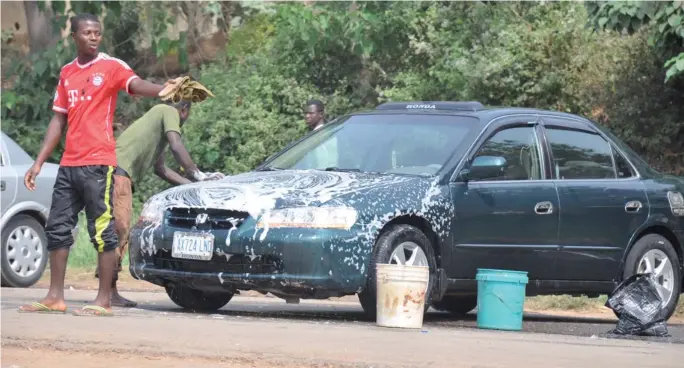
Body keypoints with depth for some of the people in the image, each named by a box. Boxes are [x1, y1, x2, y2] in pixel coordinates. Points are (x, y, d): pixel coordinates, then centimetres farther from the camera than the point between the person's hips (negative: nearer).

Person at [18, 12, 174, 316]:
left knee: (103, 231, -5)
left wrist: (164, 89, -43)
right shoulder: (67, 73, 16)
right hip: (68, 164, 7)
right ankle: (55, 297, 14)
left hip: (98, 165, -7)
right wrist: (39, 162, 14)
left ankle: (103, 301, -3)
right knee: (57, 227, 8)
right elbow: (58, 120, 18)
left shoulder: (111, 67, -2)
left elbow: (137, 86, -21)